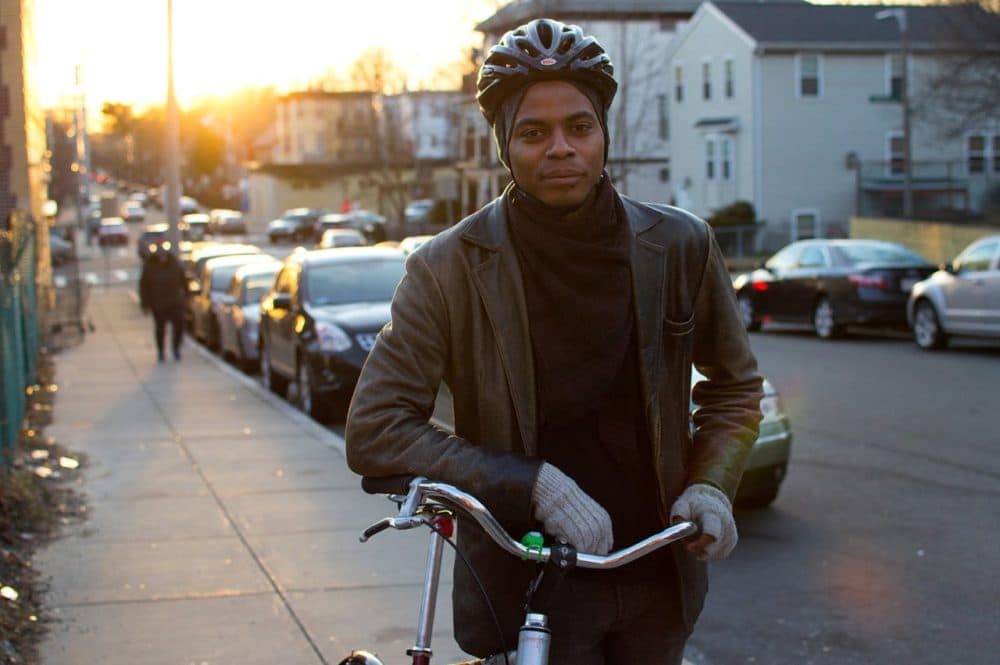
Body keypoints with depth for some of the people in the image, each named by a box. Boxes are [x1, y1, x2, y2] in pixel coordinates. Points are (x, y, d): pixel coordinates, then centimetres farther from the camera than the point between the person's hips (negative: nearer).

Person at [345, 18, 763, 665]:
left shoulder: (680, 246, -3)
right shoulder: (449, 269, -11)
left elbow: (735, 385, 12)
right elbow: (376, 430, -15)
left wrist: (711, 485, -6)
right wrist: (536, 485, -24)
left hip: (658, 581, 3)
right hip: (526, 585, -3)